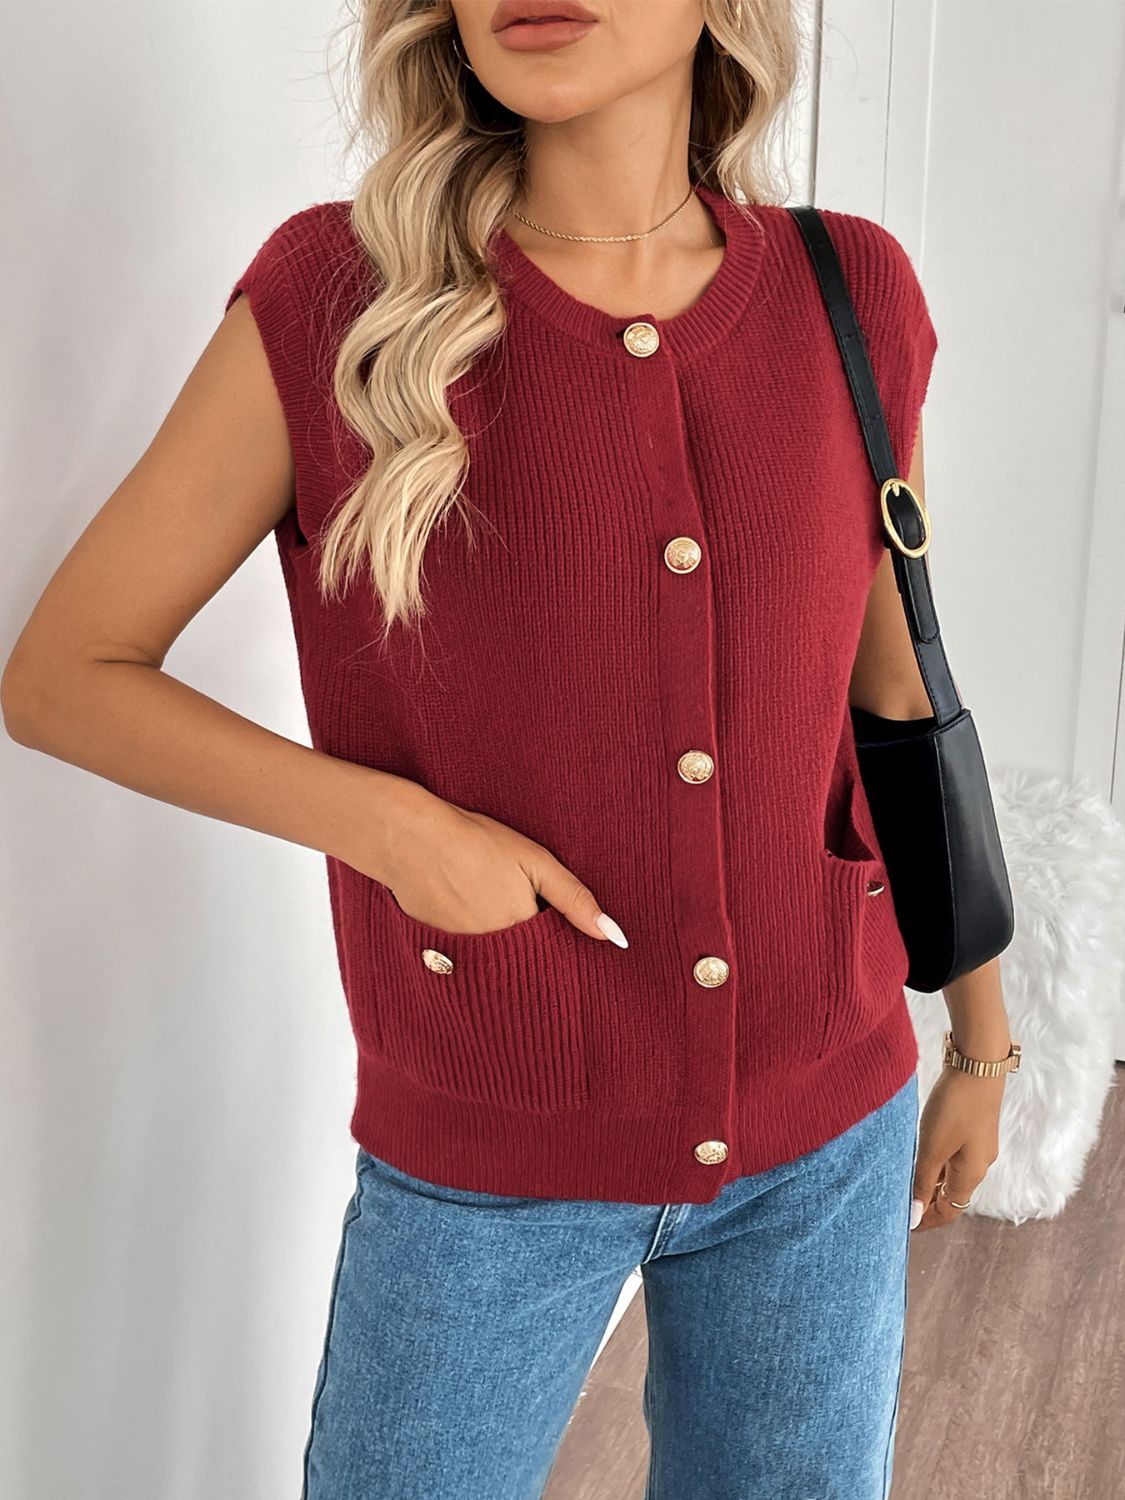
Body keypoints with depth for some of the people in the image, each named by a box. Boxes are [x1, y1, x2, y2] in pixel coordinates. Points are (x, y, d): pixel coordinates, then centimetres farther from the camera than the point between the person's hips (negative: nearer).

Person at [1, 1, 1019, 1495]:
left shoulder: (851, 298, -6)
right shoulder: (335, 297, -13)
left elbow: (899, 685, 6)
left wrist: (982, 1036, 13)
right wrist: (392, 826, -19)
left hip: (823, 1138, 3)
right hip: (492, 1150, -2)